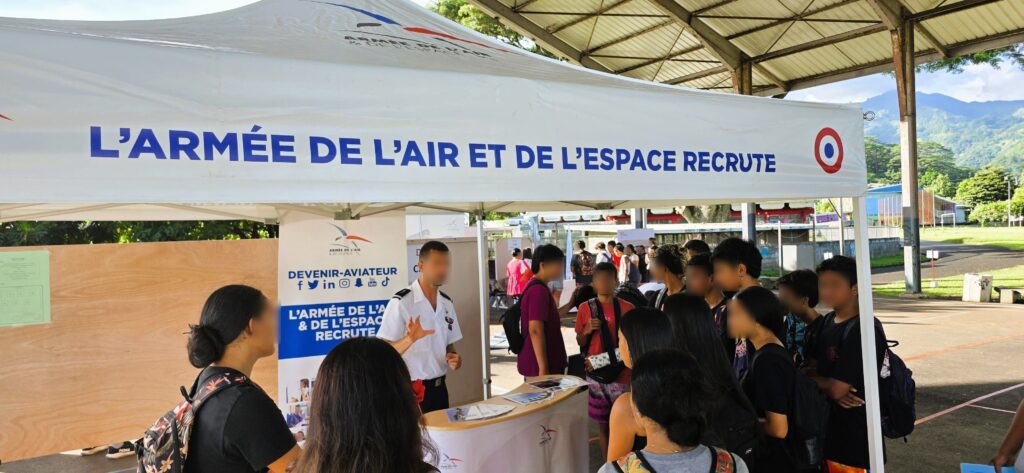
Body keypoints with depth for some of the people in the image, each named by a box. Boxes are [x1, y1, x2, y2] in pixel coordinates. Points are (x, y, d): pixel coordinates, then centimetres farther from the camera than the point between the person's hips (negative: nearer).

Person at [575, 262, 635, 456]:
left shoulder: (627, 308, -3)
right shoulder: (585, 308, 1)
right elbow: (580, 342, 9)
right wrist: (586, 331, -10)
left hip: (621, 373, -1)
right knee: (602, 423, 11)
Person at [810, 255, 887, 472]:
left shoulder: (863, 330, -20)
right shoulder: (828, 321, 6)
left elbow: (836, 389, -23)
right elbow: (812, 366, 9)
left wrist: (812, 377, -2)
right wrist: (830, 389, -12)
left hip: (856, 435, -8)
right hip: (828, 426, 8)